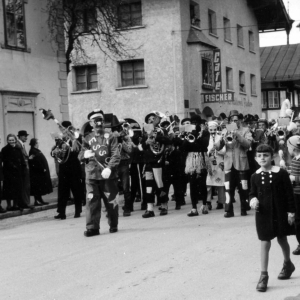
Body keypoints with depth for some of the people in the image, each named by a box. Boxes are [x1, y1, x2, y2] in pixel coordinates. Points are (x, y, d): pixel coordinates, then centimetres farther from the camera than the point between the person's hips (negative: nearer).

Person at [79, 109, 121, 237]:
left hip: (108, 175, -2)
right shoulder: (87, 139, 12)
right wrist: (85, 155, -13)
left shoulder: (111, 137, 3)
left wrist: (109, 168, -22)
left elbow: (116, 155, -7)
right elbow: (80, 156, 11)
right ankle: (92, 227, -2)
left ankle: (113, 226, 20)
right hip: (91, 175, 2)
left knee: (111, 201, 5)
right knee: (91, 201, -6)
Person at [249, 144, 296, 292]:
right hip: (263, 213, 1)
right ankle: (264, 275, 6)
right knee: (264, 243, 0)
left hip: (280, 212, -1)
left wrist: (291, 211, -7)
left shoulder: (281, 173, -10)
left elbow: (289, 193, -6)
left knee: (282, 239, 16)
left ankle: (288, 264, 43)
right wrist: (253, 199, -13)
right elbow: (253, 193, 9)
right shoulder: (255, 176, -3)